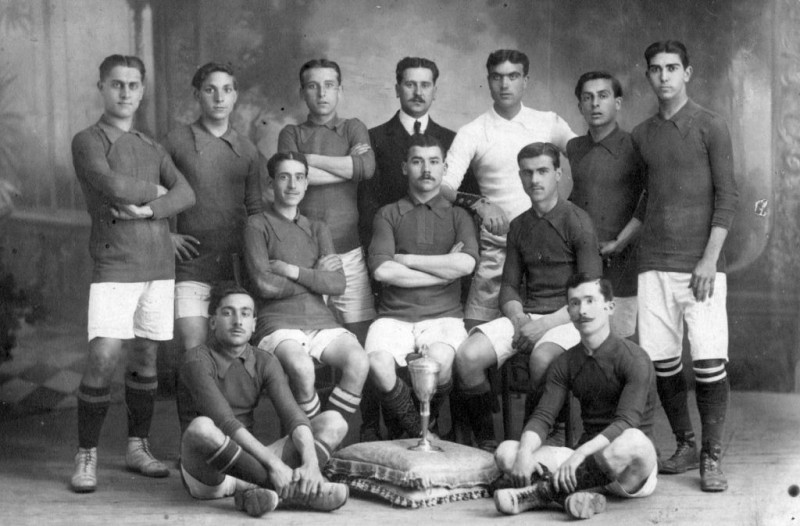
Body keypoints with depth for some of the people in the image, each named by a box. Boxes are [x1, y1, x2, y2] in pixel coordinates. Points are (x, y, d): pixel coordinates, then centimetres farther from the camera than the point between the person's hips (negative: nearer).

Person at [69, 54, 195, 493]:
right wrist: (155, 189, 1)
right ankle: (86, 456, -1)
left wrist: (148, 209, -13)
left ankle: (138, 447, 20)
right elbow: (114, 187, -16)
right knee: (103, 357, -13)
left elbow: (186, 194, 4)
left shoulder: (152, 148, 17)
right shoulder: (88, 141, 1)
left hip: (159, 263, 5)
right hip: (114, 263, -5)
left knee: (146, 355, 8)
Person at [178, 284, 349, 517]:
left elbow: (293, 416, -9)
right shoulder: (197, 360, -11)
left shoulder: (265, 363, 5)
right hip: (207, 472, -5)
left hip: (247, 463, 6)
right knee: (201, 428, -39)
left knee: (333, 422, -7)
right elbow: (224, 423, -24)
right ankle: (290, 489, -27)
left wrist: (311, 463, -28)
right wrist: (274, 463, -33)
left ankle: (251, 489, -29)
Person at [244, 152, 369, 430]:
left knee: (359, 361, -25)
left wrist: (293, 271, -6)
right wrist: (316, 276, 2)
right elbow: (265, 284, -8)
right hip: (279, 322, -4)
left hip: (321, 321, 4)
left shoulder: (318, 229, 19)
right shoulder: (258, 225, 5)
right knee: (301, 368, -35)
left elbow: (337, 284, 6)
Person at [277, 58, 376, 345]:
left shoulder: (353, 128, 13)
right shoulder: (292, 133, 12)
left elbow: (368, 167, -7)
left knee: (361, 331, -4)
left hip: (348, 249, 1)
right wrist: (348, 166, -4)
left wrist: (311, 159, -4)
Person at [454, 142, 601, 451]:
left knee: (542, 358, -38)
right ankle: (485, 443, -6)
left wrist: (545, 324, -17)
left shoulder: (576, 221, -3)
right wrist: (518, 318, -7)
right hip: (525, 315, 5)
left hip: (566, 318, -5)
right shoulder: (519, 226, 15)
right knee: (467, 356, -19)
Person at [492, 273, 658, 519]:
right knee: (506, 451, -14)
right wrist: (525, 453, -22)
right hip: (588, 462, 5)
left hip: (633, 471, -5)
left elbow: (626, 423, -21)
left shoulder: (634, 359, -9)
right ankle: (572, 496, -38)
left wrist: (580, 453, -36)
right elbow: (542, 417, -1)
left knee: (633, 440, -41)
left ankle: (544, 491, -30)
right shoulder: (565, 363, 9)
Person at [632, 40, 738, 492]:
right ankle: (685, 446, 19)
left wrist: (710, 259, -12)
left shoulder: (710, 126, 0)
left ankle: (712, 458, 1)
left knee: (710, 360, -10)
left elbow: (727, 196, -5)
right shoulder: (642, 134, 13)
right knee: (662, 361, 4)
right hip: (654, 263, 4)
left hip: (700, 263, -4)